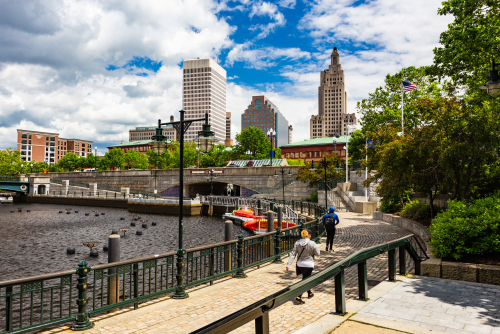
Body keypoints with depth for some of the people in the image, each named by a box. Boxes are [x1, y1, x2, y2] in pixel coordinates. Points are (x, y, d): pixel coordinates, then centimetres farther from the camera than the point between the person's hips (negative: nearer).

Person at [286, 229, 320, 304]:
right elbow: (318, 254, -5)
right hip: (308, 264, -5)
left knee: (306, 279, 25)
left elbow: (293, 254, -5)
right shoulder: (312, 244, -15)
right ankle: (298, 297, -7)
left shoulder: (297, 243, -3)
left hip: (300, 264, 5)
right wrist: (316, 247, 12)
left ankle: (309, 293, 42)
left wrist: (288, 264, -5)